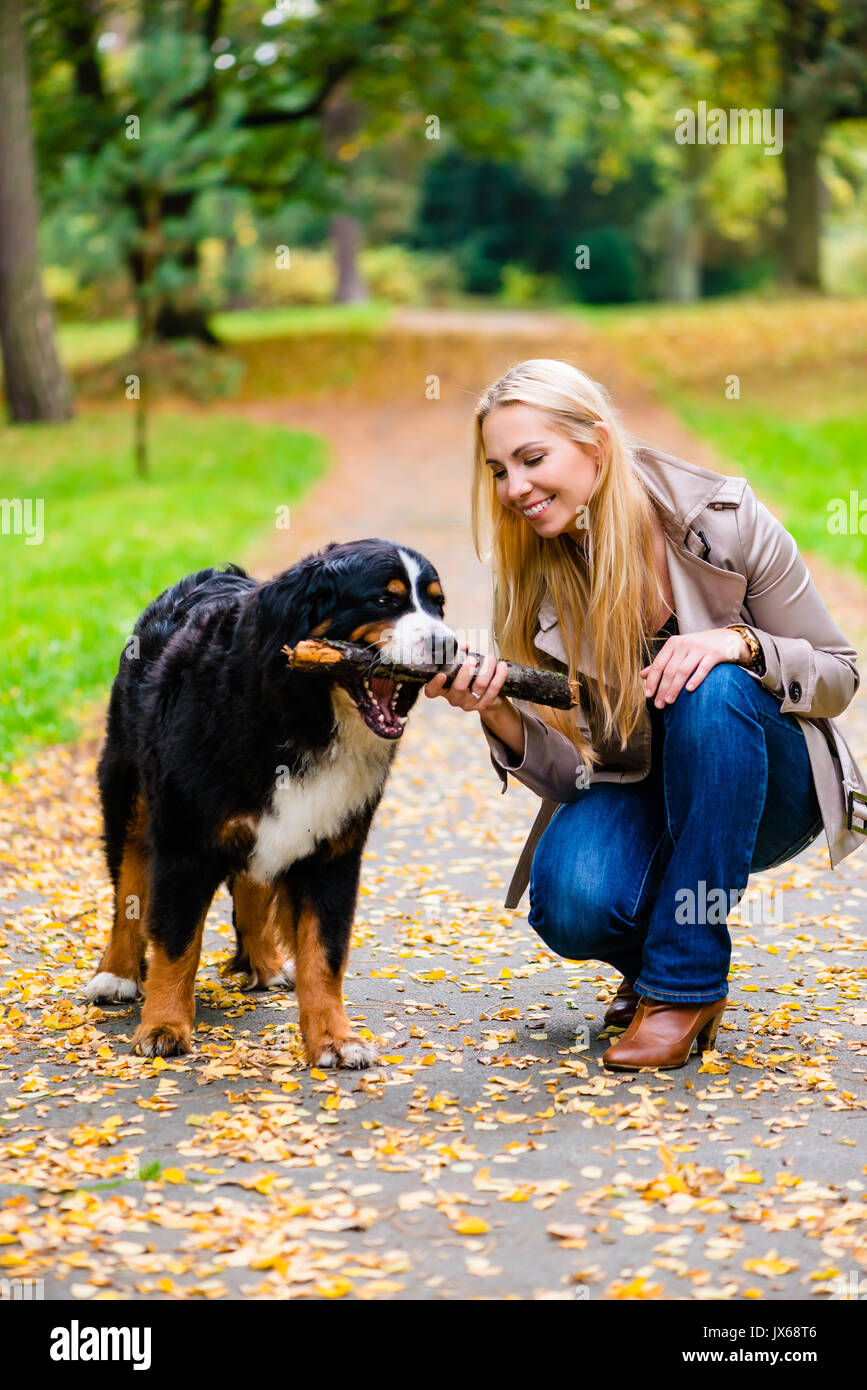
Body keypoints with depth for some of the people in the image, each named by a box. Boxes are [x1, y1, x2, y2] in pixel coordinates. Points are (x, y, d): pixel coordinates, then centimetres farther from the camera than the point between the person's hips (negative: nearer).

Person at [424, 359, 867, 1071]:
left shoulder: (726, 518, -16)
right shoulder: (533, 584, -9)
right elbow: (572, 772, -10)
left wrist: (740, 642, -28)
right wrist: (496, 714, -30)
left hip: (765, 788, -1)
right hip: (636, 795, 1)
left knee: (714, 691, -35)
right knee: (572, 906, -32)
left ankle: (684, 982, -24)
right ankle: (650, 960, 7)